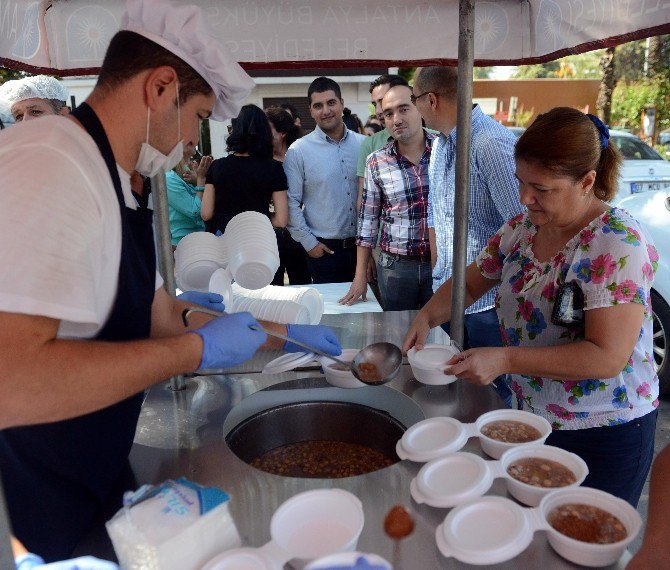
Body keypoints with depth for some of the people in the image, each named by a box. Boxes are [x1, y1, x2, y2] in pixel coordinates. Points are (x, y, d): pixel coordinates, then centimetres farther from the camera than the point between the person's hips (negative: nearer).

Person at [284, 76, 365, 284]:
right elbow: (291, 203, -5)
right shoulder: (298, 151, -5)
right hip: (324, 249, -2)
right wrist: (309, 243, -6)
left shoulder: (363, 144, 4)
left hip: (363, 245, 3)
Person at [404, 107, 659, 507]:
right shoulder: (521, 228, -1)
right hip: (533, 418, 6)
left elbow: (607, 357, -27)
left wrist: (505, 359, -31)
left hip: (603, 436, -6)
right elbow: (471, 282, 10)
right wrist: (427, 317, -9)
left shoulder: (619, 245, -22)